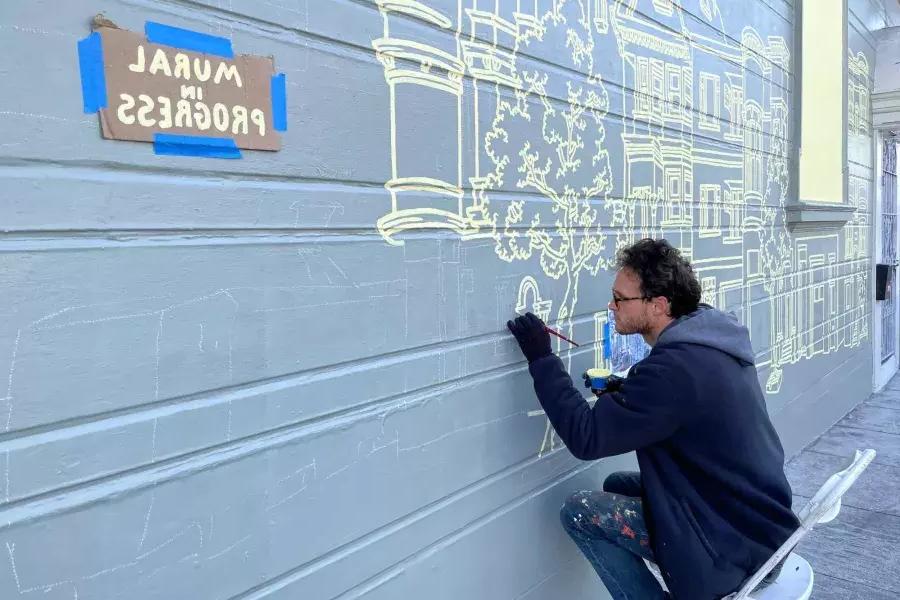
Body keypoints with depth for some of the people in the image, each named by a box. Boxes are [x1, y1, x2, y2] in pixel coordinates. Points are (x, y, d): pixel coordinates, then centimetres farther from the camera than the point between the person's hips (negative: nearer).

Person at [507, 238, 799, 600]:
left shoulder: (675, 366, -29)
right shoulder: (711, 330, -1)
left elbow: (586, 437, -26)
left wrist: (541, 359, -19)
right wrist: (623, 390, -2)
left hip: (736, 545, -9)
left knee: (579, 512, -8)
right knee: (617, 486, 18)